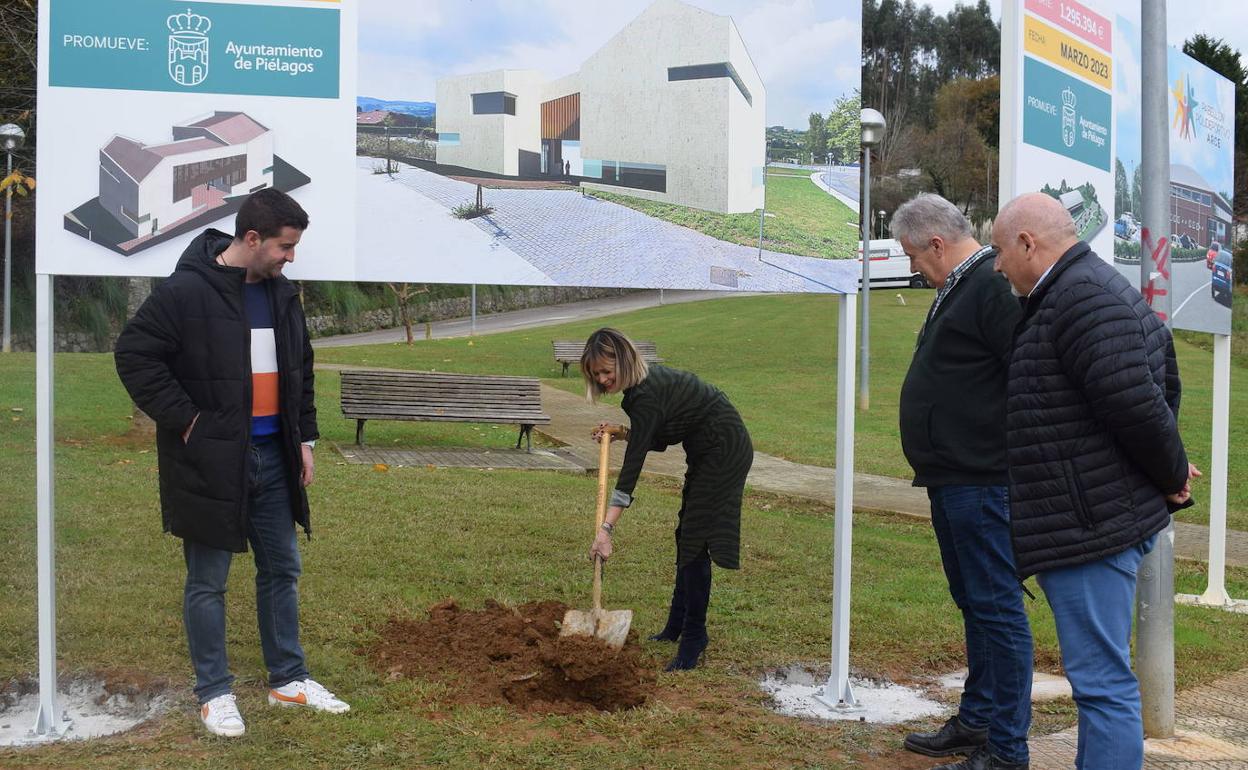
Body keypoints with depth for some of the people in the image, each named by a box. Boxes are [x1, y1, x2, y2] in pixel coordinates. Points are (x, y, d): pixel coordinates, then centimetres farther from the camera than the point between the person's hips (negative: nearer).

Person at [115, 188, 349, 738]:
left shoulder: (281, 294, 8)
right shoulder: (188, 292, -14)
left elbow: (300, 369, 19)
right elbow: (134, 354, -15)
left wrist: (304, 436, 14)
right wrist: (183, 417, -16)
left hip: (272, 458, 7)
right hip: (211, 462, -7)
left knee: (282, 570, 14)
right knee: (208, 582, 5)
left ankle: (289, 680, 27)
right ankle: (214, 692, 18)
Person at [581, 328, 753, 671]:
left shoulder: (646, 396, -25)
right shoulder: (648, 379, 4)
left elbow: (632, 467, -30)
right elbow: (659, 438, 16)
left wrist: (606, 529, -32)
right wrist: (621, 433, -1)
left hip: (724, 452, -11)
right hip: (710, 452, 11)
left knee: (694, 542, -10)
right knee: (686, 536, 16)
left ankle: (693, 638, -3)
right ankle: (676, 627, 27)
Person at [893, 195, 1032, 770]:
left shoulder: (995, 287, -17)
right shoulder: (959, 290, 17)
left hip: (983, 481, -11)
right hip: (954, 479, 11)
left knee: (996, 607, -4)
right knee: (974, 604, 18)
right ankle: (976, 721, 31)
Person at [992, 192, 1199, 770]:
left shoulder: (1079, 296, -18)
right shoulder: (1104, 286, 17)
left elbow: (1134, 402, -25)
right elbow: (1164, 382, 24)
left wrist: (1172, 473, -11)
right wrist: (1168, 473, 20)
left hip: (1091, 522, -11)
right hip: (1098, 519, 11)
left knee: (1102, 679, -6)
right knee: (1099, 673, 19)